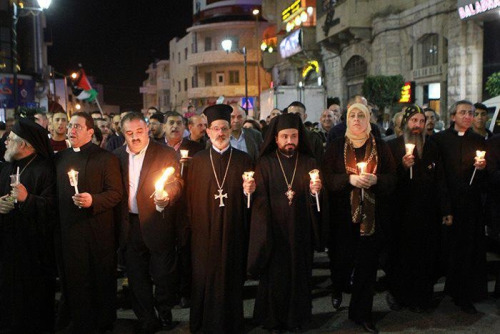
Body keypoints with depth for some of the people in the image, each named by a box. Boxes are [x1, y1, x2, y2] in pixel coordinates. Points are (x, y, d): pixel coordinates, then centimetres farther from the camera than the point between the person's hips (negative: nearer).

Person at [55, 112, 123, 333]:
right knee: (73, 280, 10)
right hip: (68, 230, 4)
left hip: (98, 231, -4)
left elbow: (115, 193, -8)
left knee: (101, 280, 7)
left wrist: (93, 200, -24)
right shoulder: (60, 158, 13)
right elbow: (55, 193, 14)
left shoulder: (105, 158, -3)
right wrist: (56, 227, 5)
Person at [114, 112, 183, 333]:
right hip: (129, 226, 4)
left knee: (163, 274, 7)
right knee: (137, 277, 12)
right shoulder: (117, 156, 6)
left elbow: (175, 183, -11)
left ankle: (165, 314, 32)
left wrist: (166, 197, -33)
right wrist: (117, 222, -2)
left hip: (158, 225, -3)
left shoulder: (166, 154, -4)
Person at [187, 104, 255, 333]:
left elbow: (251, 196, 5)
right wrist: (191, 226, -2)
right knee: (204, 280, 7)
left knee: (232, 279, 6)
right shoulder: (198, 160, 5)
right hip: (204, 231, 1)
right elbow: (190, 197, 3)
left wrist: (249, 191, -16)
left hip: (234, 231, 0)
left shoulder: (244, 160, 4)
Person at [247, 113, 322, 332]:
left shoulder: (309, 163, 5)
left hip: (301, 231, 2)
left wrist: (315, 191, -16)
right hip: (274, 231, -2)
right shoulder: (266, 163, -1)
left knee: (299, 272, 9)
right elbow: (260, 198, -3)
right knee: (275, 275, 5)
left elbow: (316, 200, 4)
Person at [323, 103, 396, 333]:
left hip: (373, 213, 1)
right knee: (342, 257, 4)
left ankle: (361, 312, 21)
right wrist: (350, 178, -18)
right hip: (343, 213, -1)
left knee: (367, 262, 4)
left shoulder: (380, 147, 6)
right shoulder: (336, 147, 3)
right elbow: (327, 177, -3)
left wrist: (375, 180, -17)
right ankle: (338, 287, 41)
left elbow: (392, 178, 3)